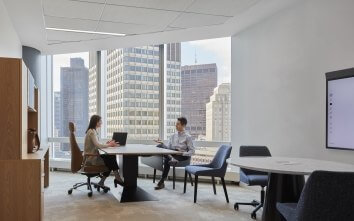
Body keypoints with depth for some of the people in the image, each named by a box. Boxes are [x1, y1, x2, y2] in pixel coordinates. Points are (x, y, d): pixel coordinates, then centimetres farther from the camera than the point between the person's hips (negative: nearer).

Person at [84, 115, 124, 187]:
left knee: (112, 157, 2)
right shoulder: (92, 132, -16)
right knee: (112, 159, -8)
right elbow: (97, 145, -26)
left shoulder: (93, 131, 14)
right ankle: (117, 179, 6)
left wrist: (107, 144, 0)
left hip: (93, 156, 9)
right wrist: (109, 145, -15)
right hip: (92, 159, -9)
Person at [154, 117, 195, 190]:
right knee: (159, 146, -22)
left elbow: (192, 151, -1)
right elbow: (168, 148, 12)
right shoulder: (173, 136, 19)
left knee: (166, 160, -34)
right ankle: (171, 159, -44)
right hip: (170, 154, 5)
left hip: (182, 157, -5)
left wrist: (183, 153, -16)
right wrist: (162, 144, -7)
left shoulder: (187, 137, 3)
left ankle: (162, 182, -25)